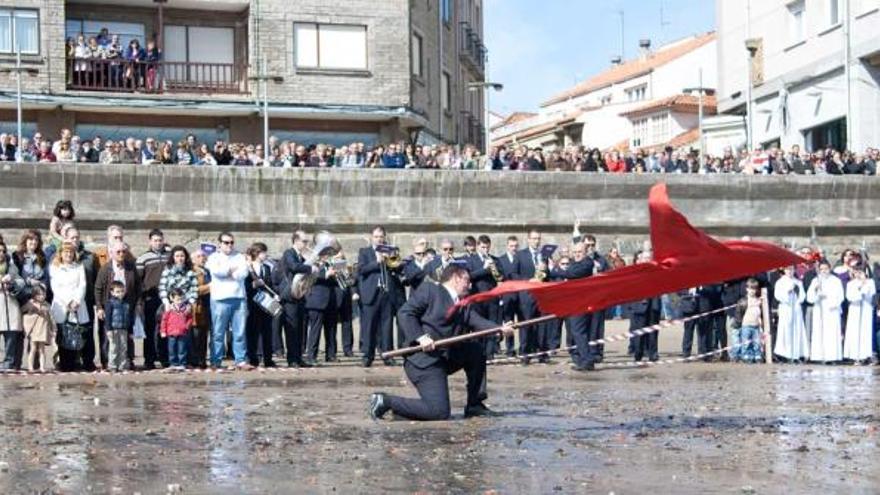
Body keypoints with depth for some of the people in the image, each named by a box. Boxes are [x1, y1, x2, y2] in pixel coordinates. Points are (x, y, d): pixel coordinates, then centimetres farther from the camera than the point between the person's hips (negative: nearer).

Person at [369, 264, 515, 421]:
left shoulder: (465, 306, 17)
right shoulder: (429, 290, -3)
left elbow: (478, 322, 2)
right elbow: (405, 312, -10)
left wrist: (500, 329, -17)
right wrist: (421, 337, -22)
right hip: (424, 359, -9)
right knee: (439, 412, -18)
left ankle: (474, 405, 17)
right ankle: (386, 401, -7)